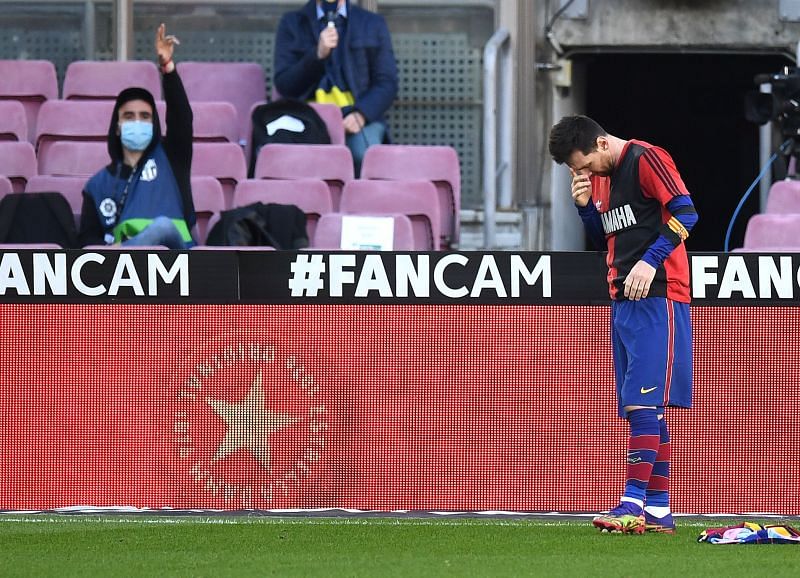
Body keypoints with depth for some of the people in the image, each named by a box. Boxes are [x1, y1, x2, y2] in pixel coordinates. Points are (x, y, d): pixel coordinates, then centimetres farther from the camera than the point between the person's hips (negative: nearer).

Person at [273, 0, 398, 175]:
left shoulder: (373, 24, 16)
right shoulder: (291, 24, 15)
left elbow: (387, 83, 8)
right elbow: (283, 85, 6)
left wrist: (361, 114, -11)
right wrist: (318, 55, -9)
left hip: (358, 116, 1)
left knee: (365, 154, -34)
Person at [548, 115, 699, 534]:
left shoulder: (646, 159, -9)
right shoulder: (599, 176, 17)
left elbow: (685, 213, -15)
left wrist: (651, 261, -21)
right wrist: (585, 205, 6)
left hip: (656, 298, -9)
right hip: (623, 298, 9)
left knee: (644, 404, -15)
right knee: (642, 409, 7)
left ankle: (633, 503, -20)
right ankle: (658, 511, 8)